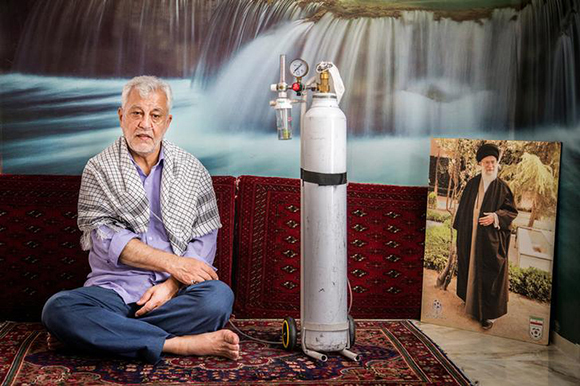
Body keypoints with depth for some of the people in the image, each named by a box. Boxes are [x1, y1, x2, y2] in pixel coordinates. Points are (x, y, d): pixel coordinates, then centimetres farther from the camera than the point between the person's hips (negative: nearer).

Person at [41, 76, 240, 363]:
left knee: (218, 297, -31)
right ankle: (182, 345, -30)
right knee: (57, 308, -30)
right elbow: (105, 238, -5)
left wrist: (171, 285, -12)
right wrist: (172, 263, -11)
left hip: (173, 290, 1)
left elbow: (205, 239, 5)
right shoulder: (99, 169, 8)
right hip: (113, 290, -1)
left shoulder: (192, 170, 12)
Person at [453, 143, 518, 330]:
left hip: (490, 240, -3)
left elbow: (512, 211, -2)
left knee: (489, 274, -2)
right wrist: (460, 230, 11)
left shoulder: (502, 187, -4)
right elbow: (463, 208, 11)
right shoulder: (472, 184, 4)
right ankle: (472, 300, 32)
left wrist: (495, 217, -19)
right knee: (470, 268, 13)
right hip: (470, 237, 4)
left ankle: (488, 313, 4)